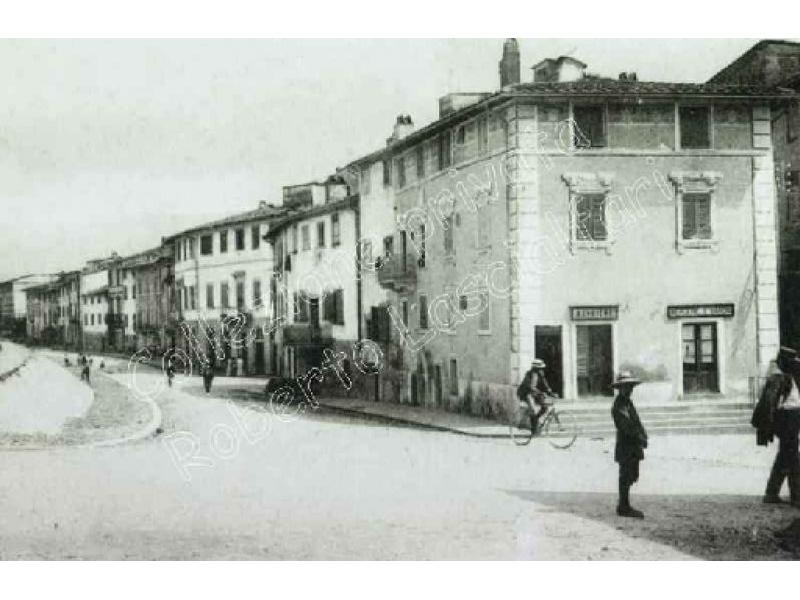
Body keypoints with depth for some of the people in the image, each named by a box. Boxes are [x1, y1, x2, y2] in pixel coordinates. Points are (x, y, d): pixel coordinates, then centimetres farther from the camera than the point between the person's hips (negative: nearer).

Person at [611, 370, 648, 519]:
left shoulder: (628, 403, 16)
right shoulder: (618, 406, -15)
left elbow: (636, 422, 14)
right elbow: (627, 426, -22)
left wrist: (643, 436, -1)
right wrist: (641, 438, -19)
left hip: (634, 448, 9)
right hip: (626, 447, -9)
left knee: (631, 477, 14)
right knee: (626, 478, -3)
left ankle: (624, 506, 23)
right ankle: (624, 508, 3)